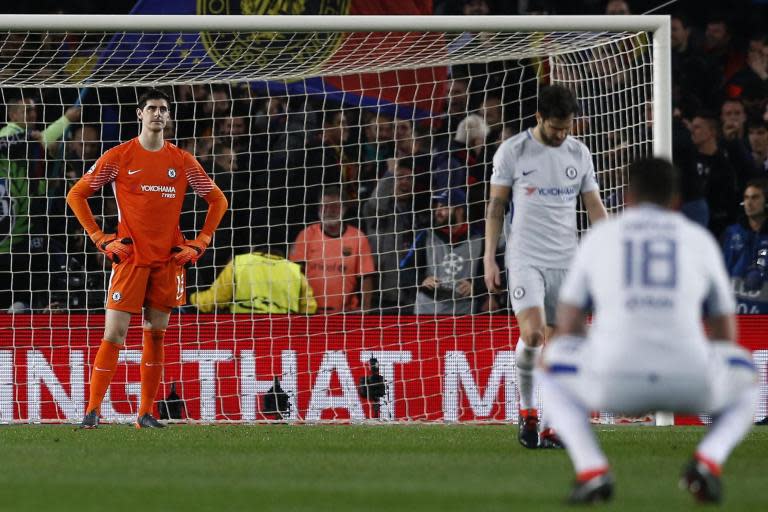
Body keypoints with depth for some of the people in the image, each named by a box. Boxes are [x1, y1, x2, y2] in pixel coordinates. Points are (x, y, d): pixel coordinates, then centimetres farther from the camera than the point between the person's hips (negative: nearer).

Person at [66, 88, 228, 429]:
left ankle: (146, 414, 10)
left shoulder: (182, 161, 7)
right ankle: (92, 411, -8)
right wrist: (100, 239, -2)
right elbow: (76, 195, 5)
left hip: (169, 260, 3)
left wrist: (198, 244, 6)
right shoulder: (118, 157, 0)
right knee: (114, 334, -10)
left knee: (156, 336, 5)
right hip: (130, 257, -3)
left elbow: (218, 201, 17)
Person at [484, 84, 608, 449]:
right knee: (532, 333, -21)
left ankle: (553, 428, 8)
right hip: (526, 259, -3)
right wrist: (489, 260, -1)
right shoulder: (512, 151, -2)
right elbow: (496, 207, 3)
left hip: (567, 261, 3)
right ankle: (526, 411, -1)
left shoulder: (579, 154, 7)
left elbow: (595, 207, 12)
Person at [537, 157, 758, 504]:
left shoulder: (598, 236, 18)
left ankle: (591, 470, 8)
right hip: (690, 382, 0)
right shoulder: (700, 239, 19)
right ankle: (708, 459, 2)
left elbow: (567, 325, 20)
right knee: (747, 382, 34)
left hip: (613, 383, 0)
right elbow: (726, 335, 25)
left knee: (549, 366, 32)